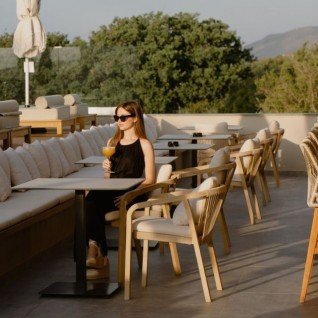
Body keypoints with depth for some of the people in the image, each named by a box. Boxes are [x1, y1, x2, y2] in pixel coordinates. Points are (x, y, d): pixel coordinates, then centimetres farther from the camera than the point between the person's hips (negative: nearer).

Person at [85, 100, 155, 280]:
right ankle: (99, 258, -33)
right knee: (91, 199, -32)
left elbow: (150, 179, -4)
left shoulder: (144, 144, 3)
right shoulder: (113, 142, 22)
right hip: (111, 192, 5)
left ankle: (97, 251, -27)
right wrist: (106, 169, 4)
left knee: (93, 202, -33)